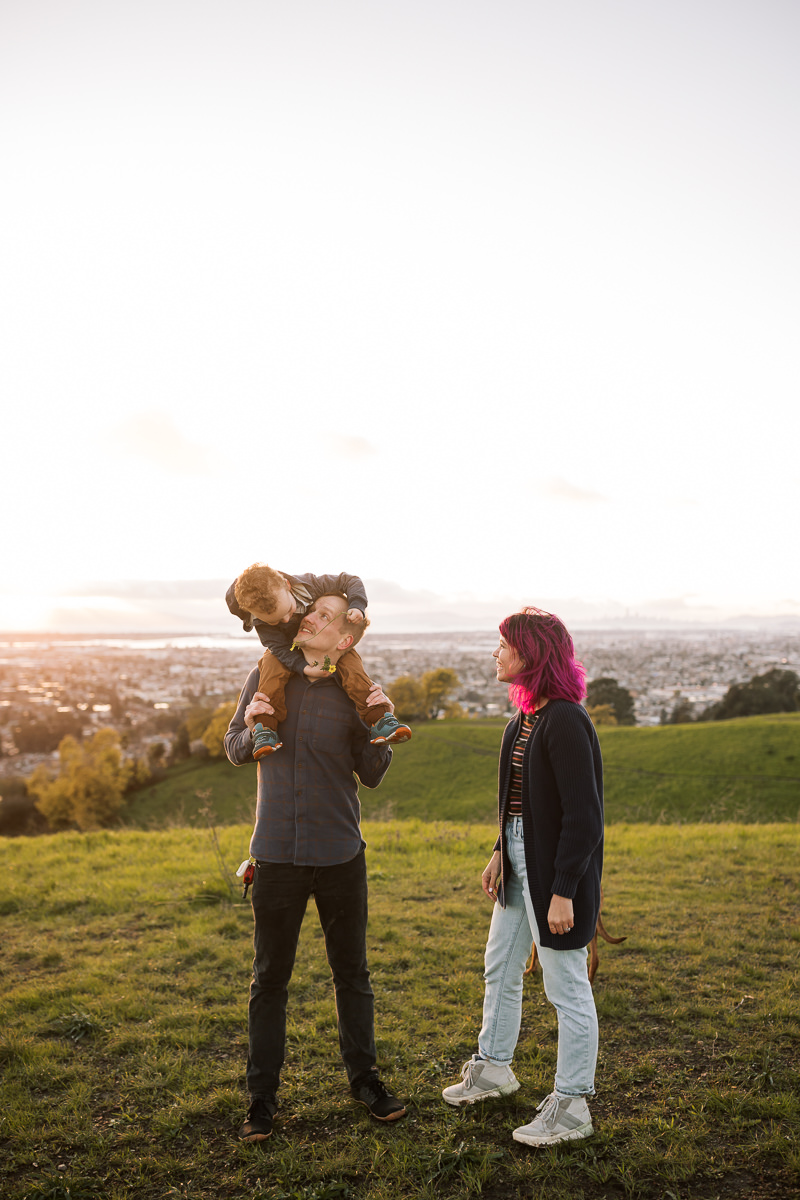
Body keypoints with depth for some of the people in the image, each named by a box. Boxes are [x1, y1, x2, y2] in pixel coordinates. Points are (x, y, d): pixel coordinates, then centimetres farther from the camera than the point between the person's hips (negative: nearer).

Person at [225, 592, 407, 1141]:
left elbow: (372, 775, -1)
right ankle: (262, 1096, 25)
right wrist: (251, 727, -14)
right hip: (277, 855, 0)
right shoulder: (267, 677, -2)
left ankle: (364, 1078, 33)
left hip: (340, 854, 0)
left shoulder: (353, 693, -5)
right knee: (270, 978, 10)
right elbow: (235, 751, 8)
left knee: (352, 972, 14)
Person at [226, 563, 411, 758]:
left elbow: (350, 581, -23)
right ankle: (265, 728, -30)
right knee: (272, 667, -34)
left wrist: (357, 607, -38)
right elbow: (280, 647, -28)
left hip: (325, 645, 1)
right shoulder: (261, 621, -30)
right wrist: (304, 668, -42)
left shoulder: (307, 584, -32)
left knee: (351, 663, -25)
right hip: (290, 651, -1)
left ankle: (379, 719, -28)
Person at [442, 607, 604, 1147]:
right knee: (500, 968, 22)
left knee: (566, 986, 5)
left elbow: (583, 815, -23)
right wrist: (501, 851, 14)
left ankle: (571, 1106, 22)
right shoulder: (527, 715, 6)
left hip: (558, 869, -10)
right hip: (520, 859, 10)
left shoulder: (566, 722, -23)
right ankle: (493, 1066, 42)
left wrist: (563, 893, -22)